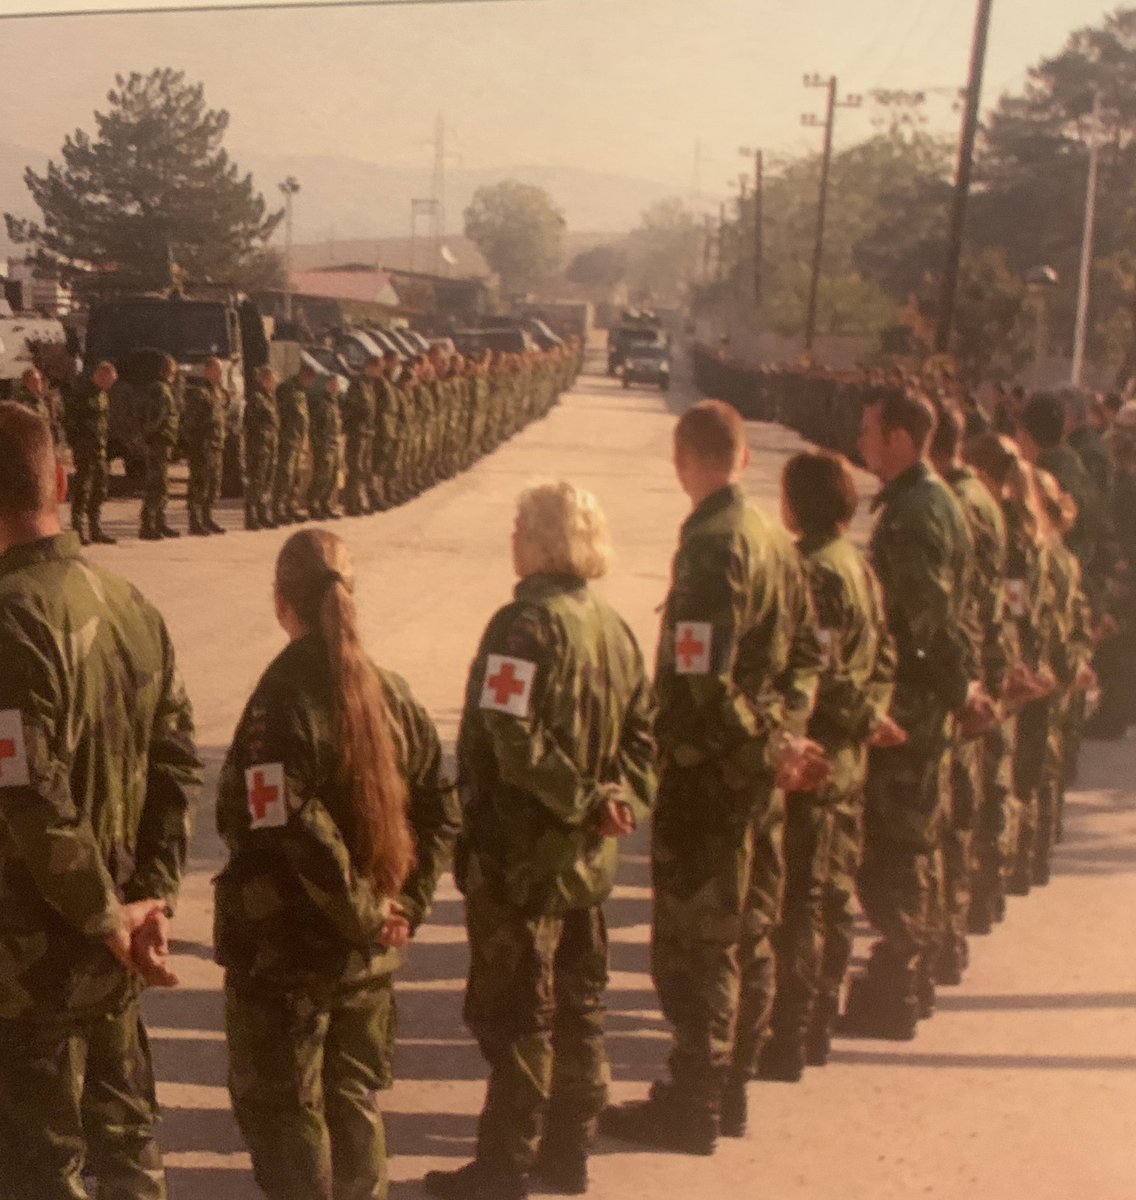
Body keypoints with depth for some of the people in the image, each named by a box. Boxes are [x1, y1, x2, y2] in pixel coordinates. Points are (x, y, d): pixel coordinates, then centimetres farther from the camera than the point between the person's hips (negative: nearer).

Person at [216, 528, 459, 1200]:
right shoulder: (391, 692, 0)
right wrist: (407, 906, 1)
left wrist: (366, 913, -15)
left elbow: (299, 833, -27)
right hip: (372, 955, 6)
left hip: (283, 950, -6)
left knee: (280, 1111, 9)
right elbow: (442, 811, 3)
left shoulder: (279, 701, -20)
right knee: (357, 1101, 20)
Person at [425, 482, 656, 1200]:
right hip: (588, 861, 8)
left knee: (514, 1017, 3)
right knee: (578, 1007, 17)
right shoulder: (614, 627, 5)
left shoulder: (526, 627, -20)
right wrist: (624, 799, -8)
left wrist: (585, 801, -18)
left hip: (519, 860, -8)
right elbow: (641, 734, 5)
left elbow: (515, 745, -28)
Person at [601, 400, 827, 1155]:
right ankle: (730, 1092, 29)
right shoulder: (775, 540, 8)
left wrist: (768, 748, -13)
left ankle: (692, 1111, 11)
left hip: (710, 773, -9)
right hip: (760, 775, 9)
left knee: (696, 945, 2)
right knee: (749, 935, 16)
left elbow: (702, 683, -26)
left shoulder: (710, 547, -20)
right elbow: (808, 650, 12)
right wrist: (785, 734, 4)